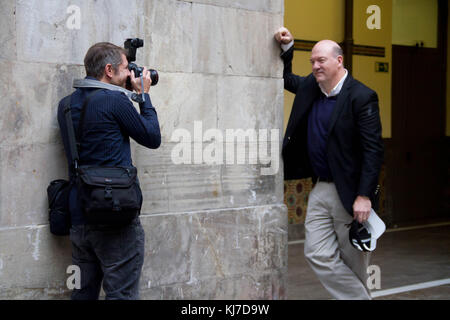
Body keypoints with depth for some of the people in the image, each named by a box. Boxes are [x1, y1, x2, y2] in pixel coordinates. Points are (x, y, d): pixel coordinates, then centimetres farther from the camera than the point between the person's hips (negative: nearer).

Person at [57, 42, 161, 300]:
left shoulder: (66, 104, 10)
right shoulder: (115, 100, -11)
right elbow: (153, 138, -1)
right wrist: (144, 94, 9)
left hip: (79, 217, 8)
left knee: (83, 293, 13)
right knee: (122, 294, -1)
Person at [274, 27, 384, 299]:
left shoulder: (361, 97, -12)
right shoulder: (309, 87, 8)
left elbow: (373, 150, -16)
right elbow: (286, 78, 31)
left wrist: (364, 195, -21)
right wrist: (287, 47, 13)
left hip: (349, 193, -6)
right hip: (321, 189, 7)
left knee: (354, 262, 5)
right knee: (318, 255, 1)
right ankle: (359, 297, 11)